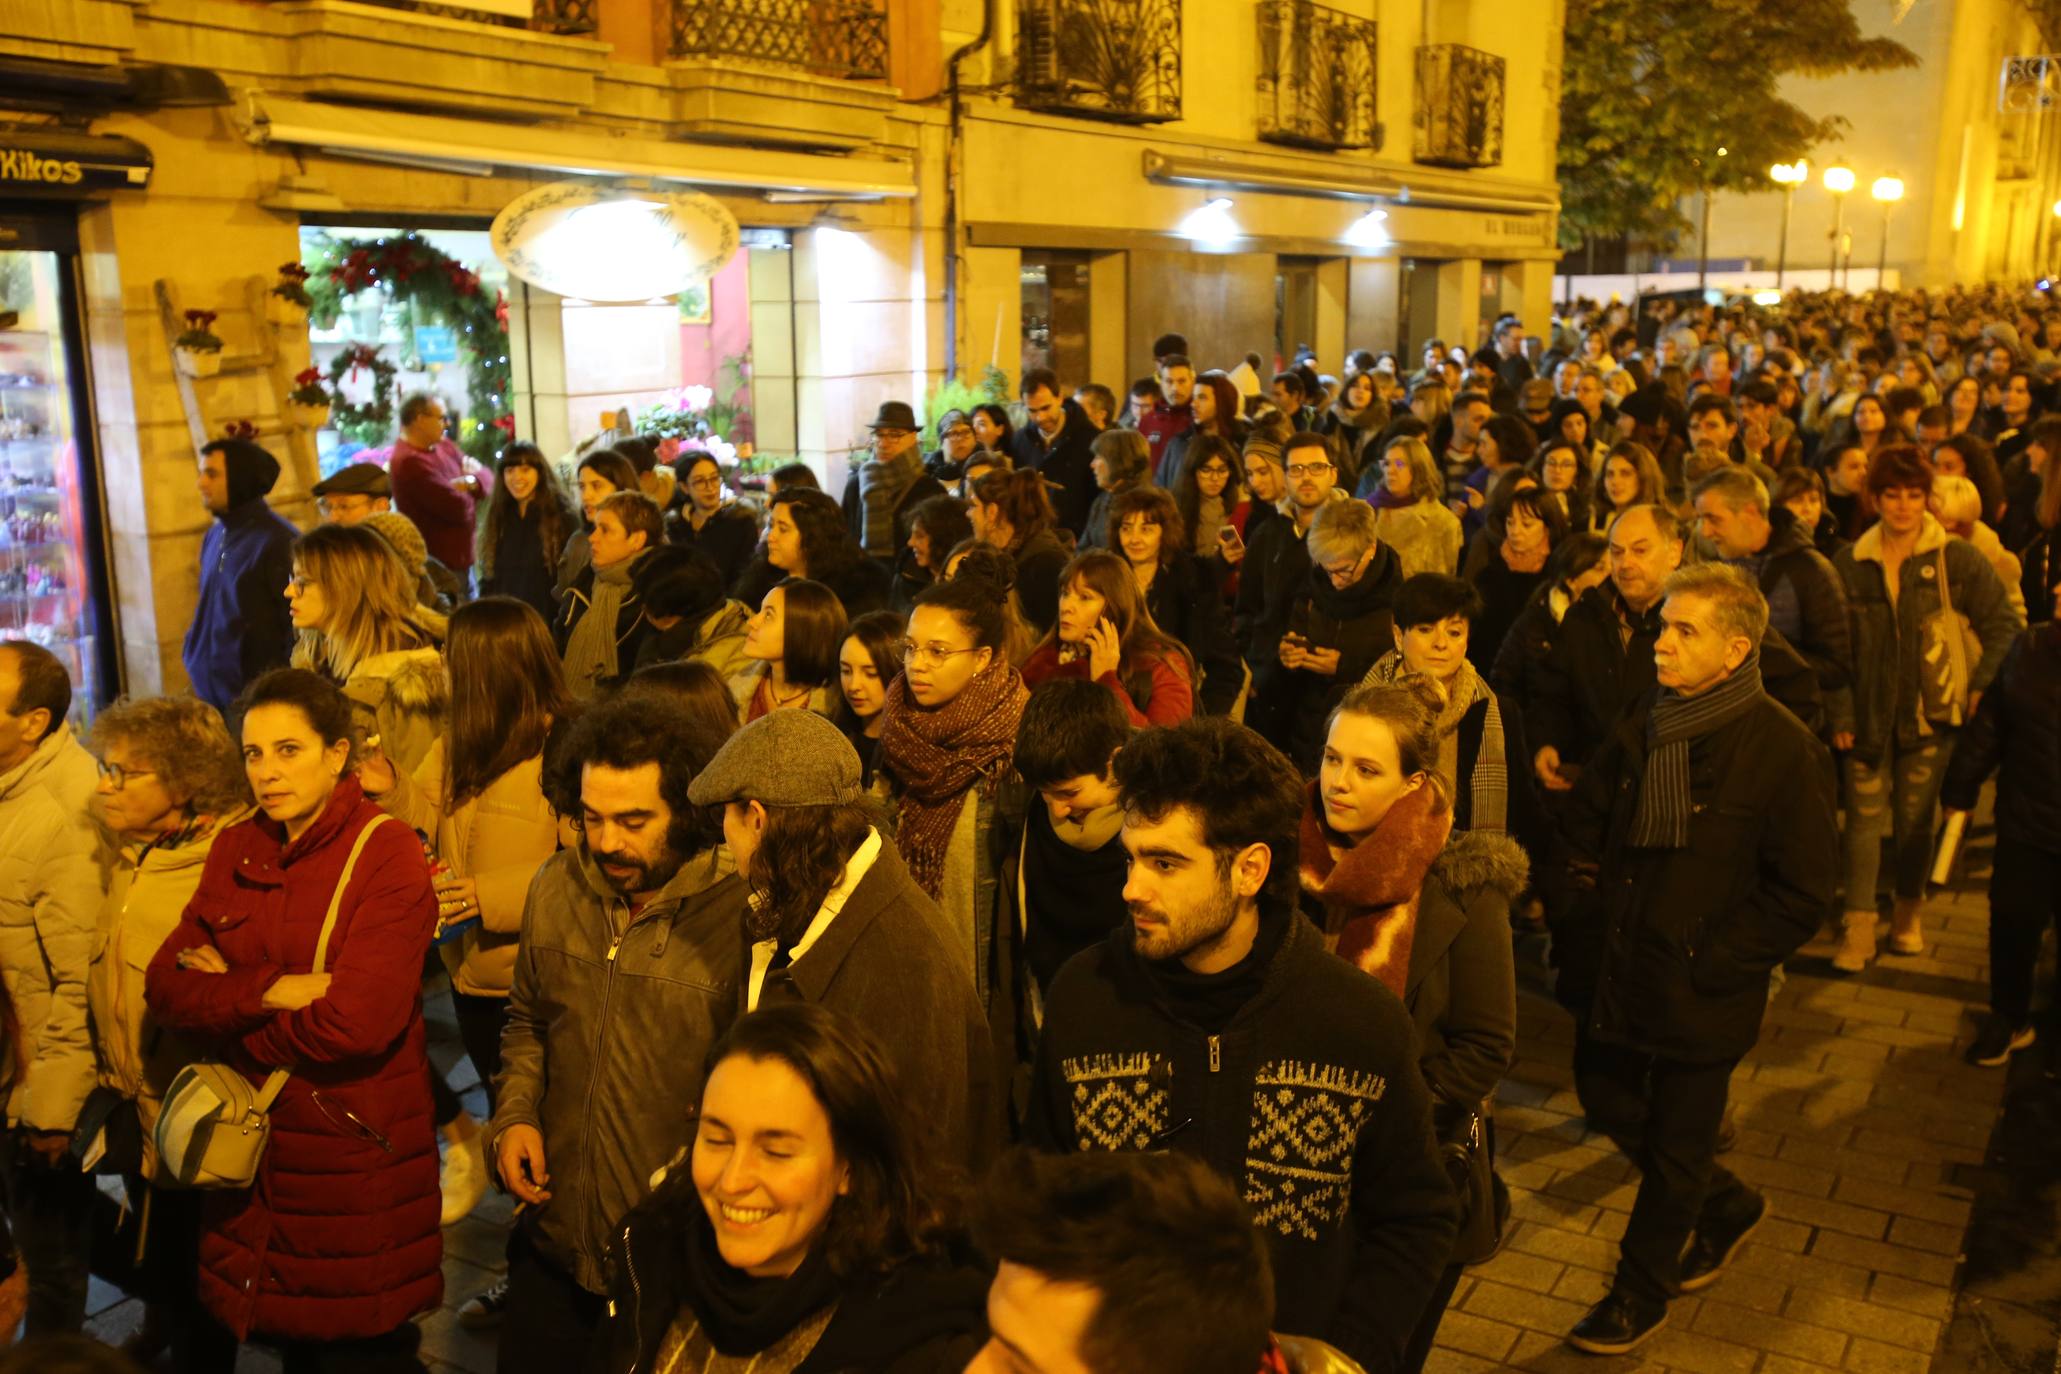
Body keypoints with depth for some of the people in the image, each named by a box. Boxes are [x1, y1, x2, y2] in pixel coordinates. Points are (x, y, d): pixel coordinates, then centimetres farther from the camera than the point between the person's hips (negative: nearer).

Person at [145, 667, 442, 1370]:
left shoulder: (388, 855, -15)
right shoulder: (237, 848, 4)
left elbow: (355, 1022, -23)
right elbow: (165, 984, -2)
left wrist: (226, 999, -9)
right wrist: (269, 992, -19)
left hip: (357, 1152, -5)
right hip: (256, 1141, 5)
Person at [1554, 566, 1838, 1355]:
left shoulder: (1783, 750, -19)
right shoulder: (1642, 727, -1)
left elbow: (1800, 895, -17)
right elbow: (1586, 822, 14)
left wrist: (1707, 963, -16)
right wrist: (1596, 906, 3)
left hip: (1702, 994, -6)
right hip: (1620, 968, 6)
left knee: (1675, 1148, 11)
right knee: (1606, 1099, 20)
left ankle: (1640, 1295, 33)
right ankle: (1726, 1206, 45)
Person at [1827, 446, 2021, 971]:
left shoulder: (1956, 559, -3)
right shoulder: (1851, 563, 1)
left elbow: (2004, 626, 3)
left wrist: (1981, 688, -4)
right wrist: (1839, 713, -4)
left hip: (1930, 711, 0)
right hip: (1869, 712, 0)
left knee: (1915, 817, 9)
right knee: (1864, 816, -1)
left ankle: (1907, 916, 27)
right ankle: (1858, 927, 4)